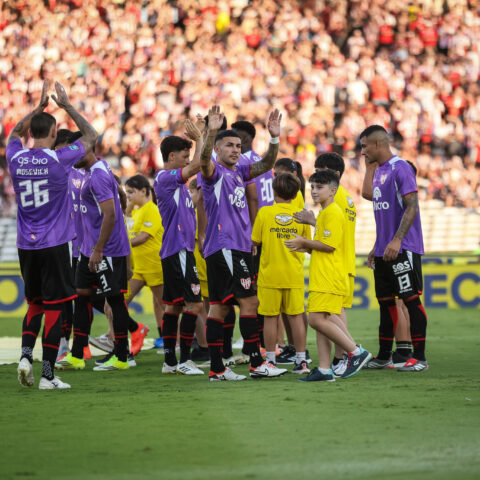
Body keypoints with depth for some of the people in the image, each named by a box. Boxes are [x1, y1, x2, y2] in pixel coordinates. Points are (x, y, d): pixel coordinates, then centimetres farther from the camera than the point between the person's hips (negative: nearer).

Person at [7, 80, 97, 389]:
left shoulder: (16, 159, -1)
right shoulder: (60, 160, -12)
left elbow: (15, 134, 24)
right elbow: (91, 135, 4)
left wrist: (39, 107, 25)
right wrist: (66, 105, 11)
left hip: (26, 246, 4)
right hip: (55, 246, -4)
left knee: (35, 303, 20)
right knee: (54, 308, 0)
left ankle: (26, 353, 0)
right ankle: (48, 374, -2)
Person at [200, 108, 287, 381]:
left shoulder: (239, 173, 18)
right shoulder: (214, 172, -5)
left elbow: (266, 164, 12)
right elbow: (204, 160, -26)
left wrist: (274, 138, -4)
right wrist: (210, 132, -43)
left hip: (239, 247, 9)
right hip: (224, 247, -9)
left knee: (220, 306, 7)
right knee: (249, 301, -11)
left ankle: (217, 369, 7)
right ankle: (257, 363, -9)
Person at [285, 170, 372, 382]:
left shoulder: (333, 212, -10)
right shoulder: (324, 213, 23)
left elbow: (330, 245, -18)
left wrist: (304, 242, -7)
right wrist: (305, 247, 12)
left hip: (330, 278, -10)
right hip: (321, 278, 10)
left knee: (318, 319, -16)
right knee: (321, 321, 6)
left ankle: (357, 352, -10)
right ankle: (324, 370, 6)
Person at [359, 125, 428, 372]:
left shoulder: (400, 169, -12)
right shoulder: (378, 171, 16)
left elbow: (411, 207, -19)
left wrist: (396, 240, -27)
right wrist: (377, 247, 22)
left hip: (403, 249, -9)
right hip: (384, 250, 9)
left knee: (411, 299, -6)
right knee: (385, 300, 10)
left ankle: (419, 357, -4)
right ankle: (383, 357, 15)